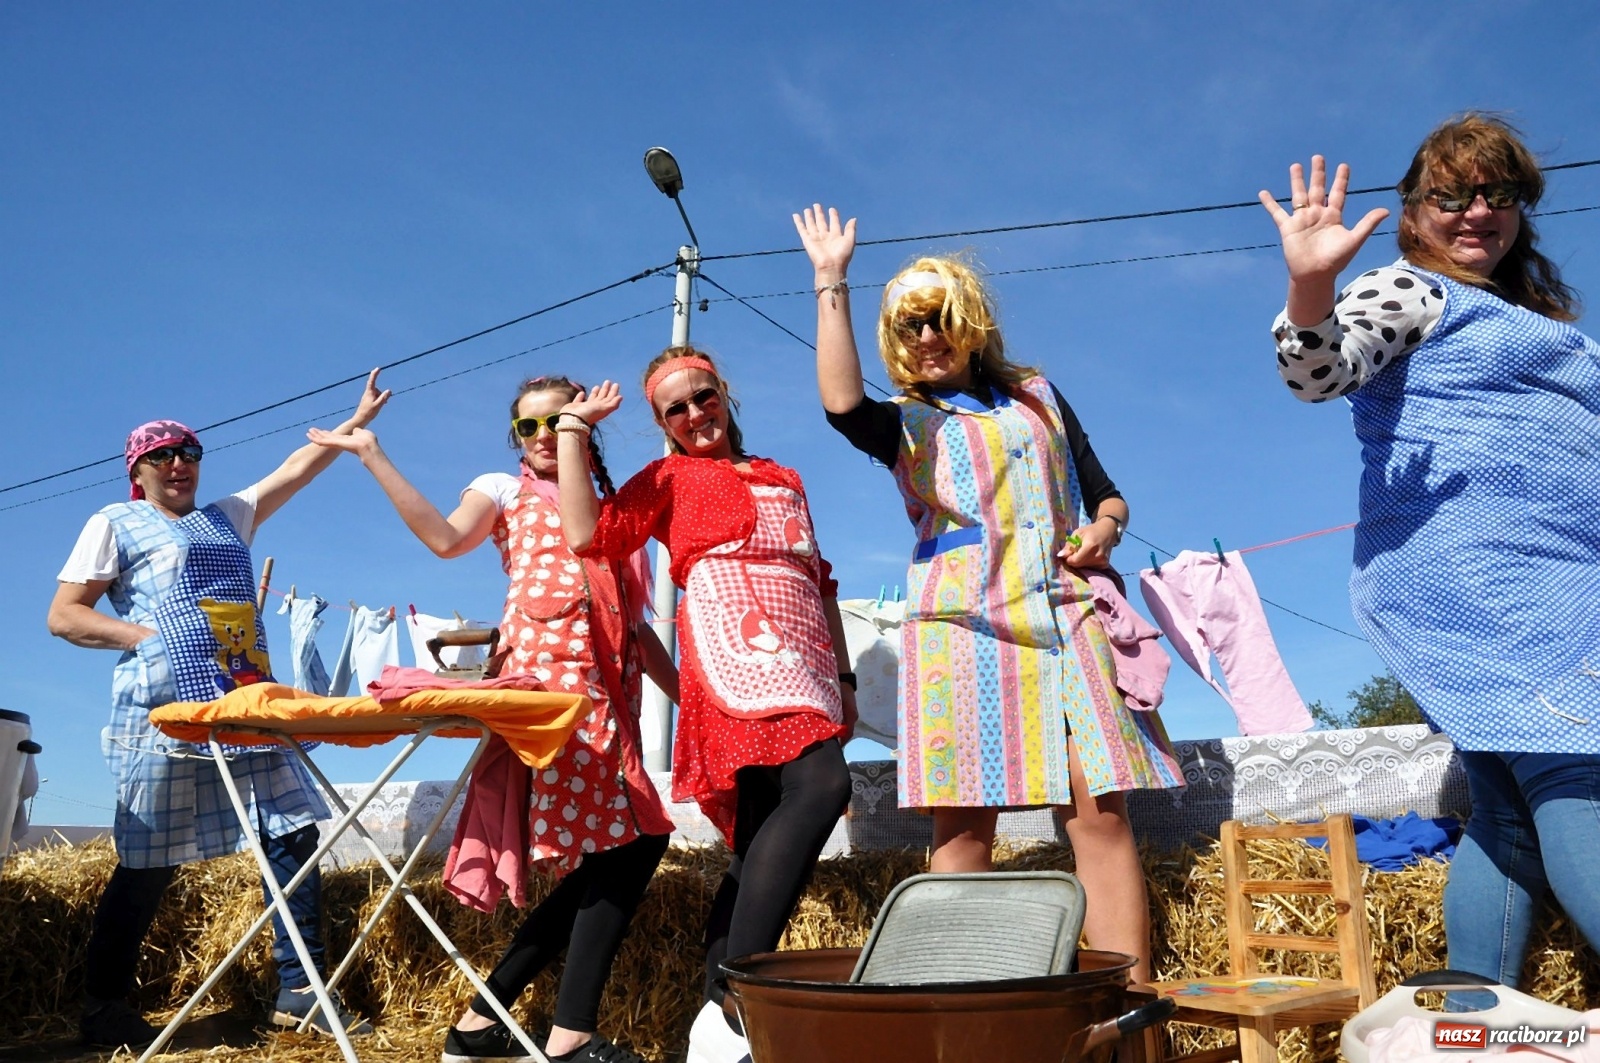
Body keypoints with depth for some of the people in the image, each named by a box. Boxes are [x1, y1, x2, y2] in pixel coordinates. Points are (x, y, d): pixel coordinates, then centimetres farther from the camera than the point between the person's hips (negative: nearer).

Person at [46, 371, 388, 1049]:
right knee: (149, 862, -2)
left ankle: (297, 990, 4)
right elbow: (63, 616, 3)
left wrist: (360, 420, 21)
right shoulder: (114, 524, 9)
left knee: (294, 832, -2)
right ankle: (104, 1011, 14)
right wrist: (145, 636, -9)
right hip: (167, 709, -5)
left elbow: (297, 468, 23)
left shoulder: (228, 517, 23)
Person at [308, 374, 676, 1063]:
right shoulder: (505, 490, 16)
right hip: (548, 676, -6)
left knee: (606, 854, -1)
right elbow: (447, 538, -7)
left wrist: (686, 693, 18)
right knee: (632, 839, -17)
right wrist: (373, 456, -8)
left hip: (609, 691, 6)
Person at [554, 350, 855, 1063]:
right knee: (819, 785, -29)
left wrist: (843, 676, 20)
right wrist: (575, 428, 6)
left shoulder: (784, 479, 31)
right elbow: (588, 533, -1)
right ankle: (733, 1002, -29)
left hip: (802, 656, 7)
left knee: (762, 836, 2)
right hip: (739, 641, -6)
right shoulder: (670, 476, 16)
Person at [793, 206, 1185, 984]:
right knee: (963, 822, -7)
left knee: (1101, 810, -8)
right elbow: (840, 403, -8)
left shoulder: (1039, 396, 25)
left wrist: (1104, 527, 2)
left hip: (1067, 612, 2)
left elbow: (1104, 491, 26)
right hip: (963, 620, -2)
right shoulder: (906, 424, 15)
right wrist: (832, 284, -5)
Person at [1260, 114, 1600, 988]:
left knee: (1511, 817, 4)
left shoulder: (1529, 315, 29)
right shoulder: (1412, 290, 3)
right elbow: (1318, 373, -16)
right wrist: (1312, 288, -34)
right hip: (1474, 575, -9)